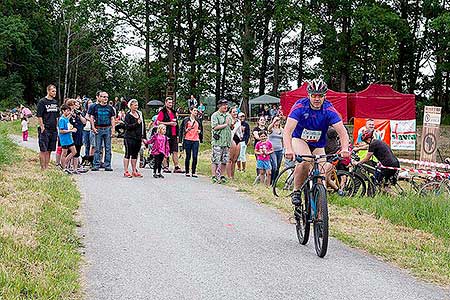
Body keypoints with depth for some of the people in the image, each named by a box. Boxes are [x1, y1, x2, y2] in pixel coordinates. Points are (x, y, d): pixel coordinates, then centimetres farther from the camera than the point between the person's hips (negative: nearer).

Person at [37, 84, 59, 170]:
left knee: (49, 150, 9)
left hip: (53, 130, 7)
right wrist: (42, 127, -14)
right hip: (45, 130, -7)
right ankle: (43, 168, -1)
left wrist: (56, 126, 15)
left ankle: (47, 167, 15)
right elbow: (39, 116, -9)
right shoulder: (42, 102, -5)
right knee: (43, 150, -4)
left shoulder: (55, 102, 15)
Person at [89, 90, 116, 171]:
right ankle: (96, 165, 4)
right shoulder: (94, 107, 5)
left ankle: (108, 165, 6)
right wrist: (93, 127, -6)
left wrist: (113, 129, 1)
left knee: (108, 148, 3)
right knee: (97, 148, 0)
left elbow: (112, 119, 11)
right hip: (98, 129, -2)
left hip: (108, 129, 2)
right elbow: (91, 118, 5)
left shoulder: (109, 108, 10)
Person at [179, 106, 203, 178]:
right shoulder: (186, 120, 4)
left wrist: (200, 132, 3)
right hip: (188, 140, -2)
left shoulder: (198, 121, 13)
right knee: (188, 156, 2)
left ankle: (194, 172, 4)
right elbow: (181, 129, 6)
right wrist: (181, 139, -1)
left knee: (195, 157, -4)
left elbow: (201, 129, 26)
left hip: (196, 141, 2)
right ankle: (187, 172, 11)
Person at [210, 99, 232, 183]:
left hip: (227, 141, 7)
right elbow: (215, 127, -15)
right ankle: (214, 176, -2)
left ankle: (220, 175, 17)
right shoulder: (215, 115, -4)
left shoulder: (228, 115, 17)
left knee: (225, 160, 7)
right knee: (215, 160, -5)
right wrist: (225, 124, -9)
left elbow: (231, 127, 23)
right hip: (218, 141, -6)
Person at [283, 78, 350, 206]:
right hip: (300, 139, -2)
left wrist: (345, 149, -47)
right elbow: (287, 130, -35)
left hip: (318, 145, 3)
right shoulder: (300, 106, -26)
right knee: (305, 162, -32)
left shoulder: (329, 109, -21)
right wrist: (289, 150, -52)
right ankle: (296, 191, -12)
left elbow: (342, 132, -27)